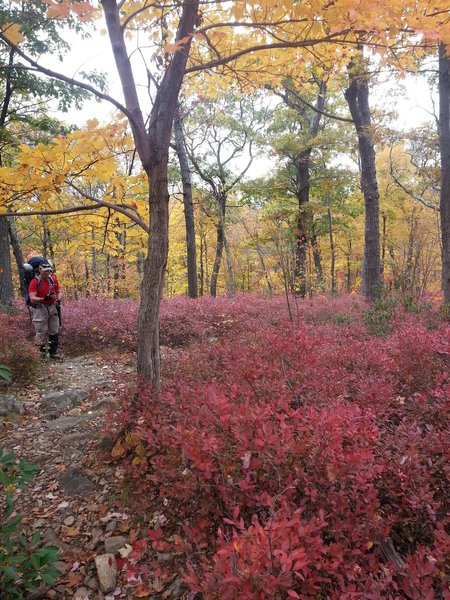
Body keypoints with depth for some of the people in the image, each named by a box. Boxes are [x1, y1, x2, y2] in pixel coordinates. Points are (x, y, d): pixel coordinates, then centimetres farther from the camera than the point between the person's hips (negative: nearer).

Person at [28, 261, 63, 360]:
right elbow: (32, 298, -21)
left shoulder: (53, 279, 1)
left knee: (54, 332, 12)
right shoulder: (35, 282, -14)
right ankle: (42, 354, 12)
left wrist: (58, 299, -12)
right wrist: (44, 299, -37)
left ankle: (53, 353, 23)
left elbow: (59, 291, 10)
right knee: (41, 333, 0)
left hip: (52, 307, 5)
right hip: (40, 309, -5)